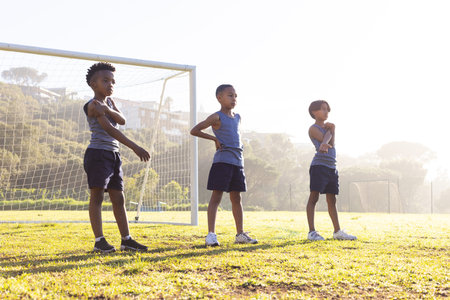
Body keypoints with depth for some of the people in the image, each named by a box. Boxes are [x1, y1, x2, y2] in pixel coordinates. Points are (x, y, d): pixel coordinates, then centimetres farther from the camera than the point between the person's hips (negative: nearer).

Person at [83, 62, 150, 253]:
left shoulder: (108, 101, 16)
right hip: (98, 153, -8)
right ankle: (99, 241, -7)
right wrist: (135, 147, -25)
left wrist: (108, 109, -20)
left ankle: (126, 240, 9)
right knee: (97, 196, -7)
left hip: (114, 154, 8)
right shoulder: (93, 105, -9)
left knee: (118, 199, 7)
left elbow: (122, 120, 0)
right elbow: (110, 129, -19)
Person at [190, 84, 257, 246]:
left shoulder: (237, 117, 16)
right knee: (216, 197, -7)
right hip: (222, 161, -7)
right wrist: (214, 138, -9)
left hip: (237, 161, 7)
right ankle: (211, 234, -8)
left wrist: (239, 147, 14)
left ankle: (240, 234, 16)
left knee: (236, 198, 11)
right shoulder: (217, 117, -5)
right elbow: (194, 131, -8)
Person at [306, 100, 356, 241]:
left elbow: (329, 142, -4)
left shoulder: (329, 126, 21)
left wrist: (324, 143, -22)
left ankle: (337, 232, 14)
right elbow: (331, 143, -13)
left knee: (332, 200, 10)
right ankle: (311, 232, -11)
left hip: (332, 168, 8)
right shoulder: (313, 129, 0)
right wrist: (331, 130, -1)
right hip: (319, 165, -8)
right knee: (314, 197, -9)